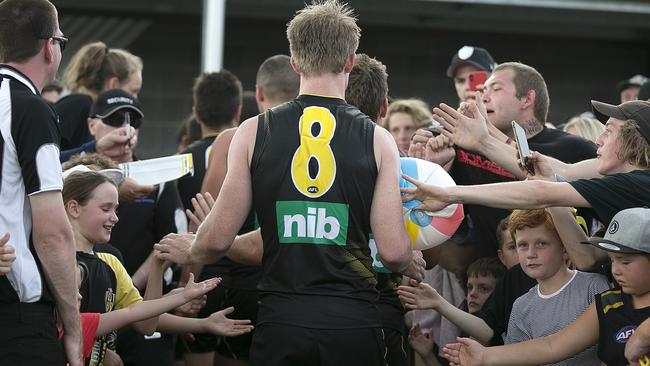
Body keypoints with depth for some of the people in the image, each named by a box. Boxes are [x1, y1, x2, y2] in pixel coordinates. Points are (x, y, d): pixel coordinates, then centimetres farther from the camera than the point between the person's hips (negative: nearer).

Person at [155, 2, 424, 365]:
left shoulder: (254, 132, 1)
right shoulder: (377, 139, 0)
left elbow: (218, 238, 1)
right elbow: (393, 251, -5)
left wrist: (189, 253, 24)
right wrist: (414, 266, 19)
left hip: (281, 320, 0)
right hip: (353, 321, 0)